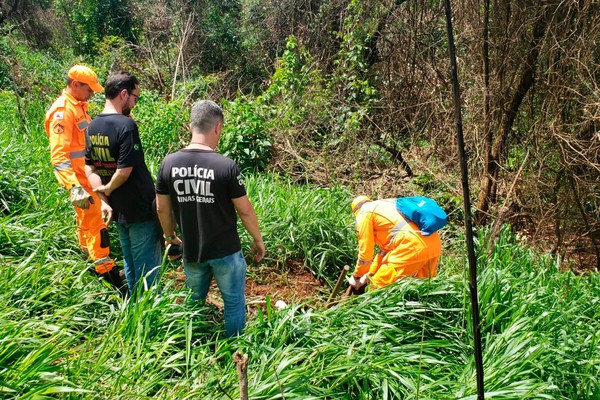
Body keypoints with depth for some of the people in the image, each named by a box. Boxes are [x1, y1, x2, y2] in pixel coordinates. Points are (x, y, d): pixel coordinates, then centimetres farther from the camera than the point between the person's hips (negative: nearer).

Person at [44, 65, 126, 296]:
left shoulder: (78, 106, 11)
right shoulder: (62, 111, -19)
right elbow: (58, 155, -26)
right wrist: (74, 187, -37)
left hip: (89, 175, 10)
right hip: (80, 180, -9)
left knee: (86, 220, 21)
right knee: (95, 224, -6)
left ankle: (88, 257, 36)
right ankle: (108, 273, -1)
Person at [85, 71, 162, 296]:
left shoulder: (93, 126, 5)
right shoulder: (125, 124, -20)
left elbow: (89, 168, 4)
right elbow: (125, 170, -24)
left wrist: (104, 200, -1)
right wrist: (108, 189, -7)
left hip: (118, 211, 8)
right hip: (141, 210, -8)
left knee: (130, 263, 21)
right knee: (148, 267, 5)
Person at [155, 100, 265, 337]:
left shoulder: (169, 163, -8)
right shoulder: (226, 166, -20)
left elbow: (162, 208, 2)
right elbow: (245, 211, -12)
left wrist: (170, 236, 20)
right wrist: (258, 239, 4)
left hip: (191, 251, 5)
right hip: (226, 252, -4)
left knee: (193, 302, 23)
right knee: (234, 303, 14)